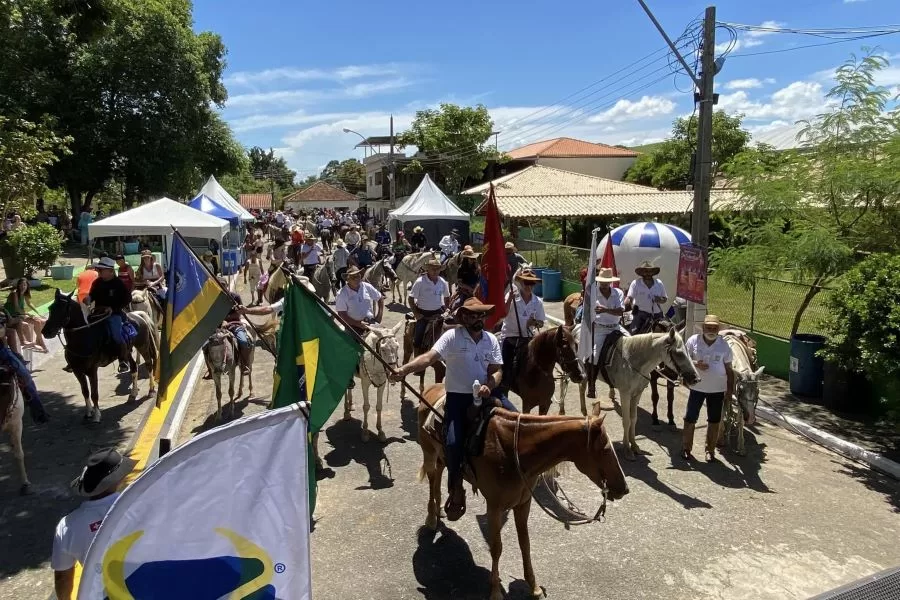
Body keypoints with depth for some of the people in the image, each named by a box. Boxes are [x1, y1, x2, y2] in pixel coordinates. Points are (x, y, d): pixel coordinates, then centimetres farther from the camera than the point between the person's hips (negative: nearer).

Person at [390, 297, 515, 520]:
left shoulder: (491, 340, 5)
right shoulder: (452, 336, -9)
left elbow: (497, 371, 1)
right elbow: (429, 357, -20)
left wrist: (489, 386, -22)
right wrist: (404, 369, -37)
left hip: (487, 393, 4)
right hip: (458, 397, -4)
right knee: (453, 443, -17)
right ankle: (456, 491, 3)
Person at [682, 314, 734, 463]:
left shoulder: (724, 345, -4)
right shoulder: (693, 341, -7)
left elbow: (729, 369, 2)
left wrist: (730, 390, -1)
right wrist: (695, 364, -22)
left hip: (717, 389, 1)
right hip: (697, 387, -1)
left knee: (714, 420, 10)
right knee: (690, 418, 4)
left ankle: (710, 450, 24)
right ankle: (686, 448, 18)